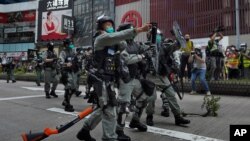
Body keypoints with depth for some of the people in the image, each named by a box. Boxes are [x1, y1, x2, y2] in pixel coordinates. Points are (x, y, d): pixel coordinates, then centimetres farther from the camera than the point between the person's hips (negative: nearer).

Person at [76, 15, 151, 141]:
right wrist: (139, 30, -35)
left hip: (108, 80, 9)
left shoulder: (112, 41, 19)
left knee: (104, 109, 20)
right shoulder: (101, 38, -8)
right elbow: (118, 36, -26)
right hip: (102, 80, -9)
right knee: (110, 111, -7)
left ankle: (84, 131, 34)